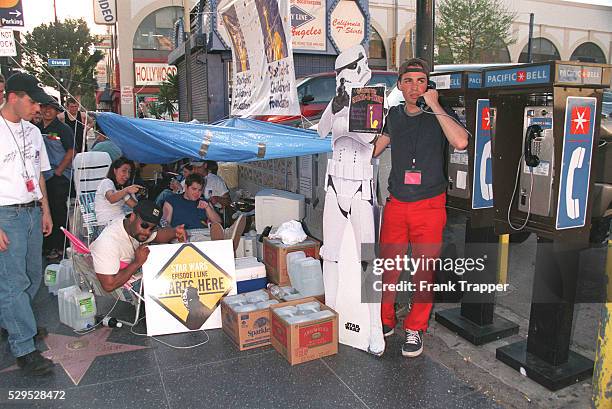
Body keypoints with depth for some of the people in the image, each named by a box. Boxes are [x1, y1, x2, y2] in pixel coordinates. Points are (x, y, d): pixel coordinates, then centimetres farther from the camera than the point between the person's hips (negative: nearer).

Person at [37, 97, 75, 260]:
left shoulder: (63, 129, -5)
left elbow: (71, 152, -10)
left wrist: (58, 171, -13)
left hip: (59, 177, -6)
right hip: (41, 177, 6)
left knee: (58, 211, -1)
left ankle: (59, 246, 8)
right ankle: (47, 245, 23)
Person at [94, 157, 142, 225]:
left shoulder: (122, 187, 20)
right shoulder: (106, 182, -5)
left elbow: (134, 205, 7)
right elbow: (111, 199, -29)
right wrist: (126, 190, -46)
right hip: (108, 222, -7)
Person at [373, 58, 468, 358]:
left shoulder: (440, 115, -5)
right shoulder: (394, 116, 8)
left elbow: (460, 142, -27)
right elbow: (373, 150, 22)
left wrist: (434, 106, -21)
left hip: (429, 206, -3)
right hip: (396, 203, 3)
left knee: (424, 271, 4)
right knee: (388, 266, 8)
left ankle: (415, 329, 22)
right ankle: (385, 321, 27)